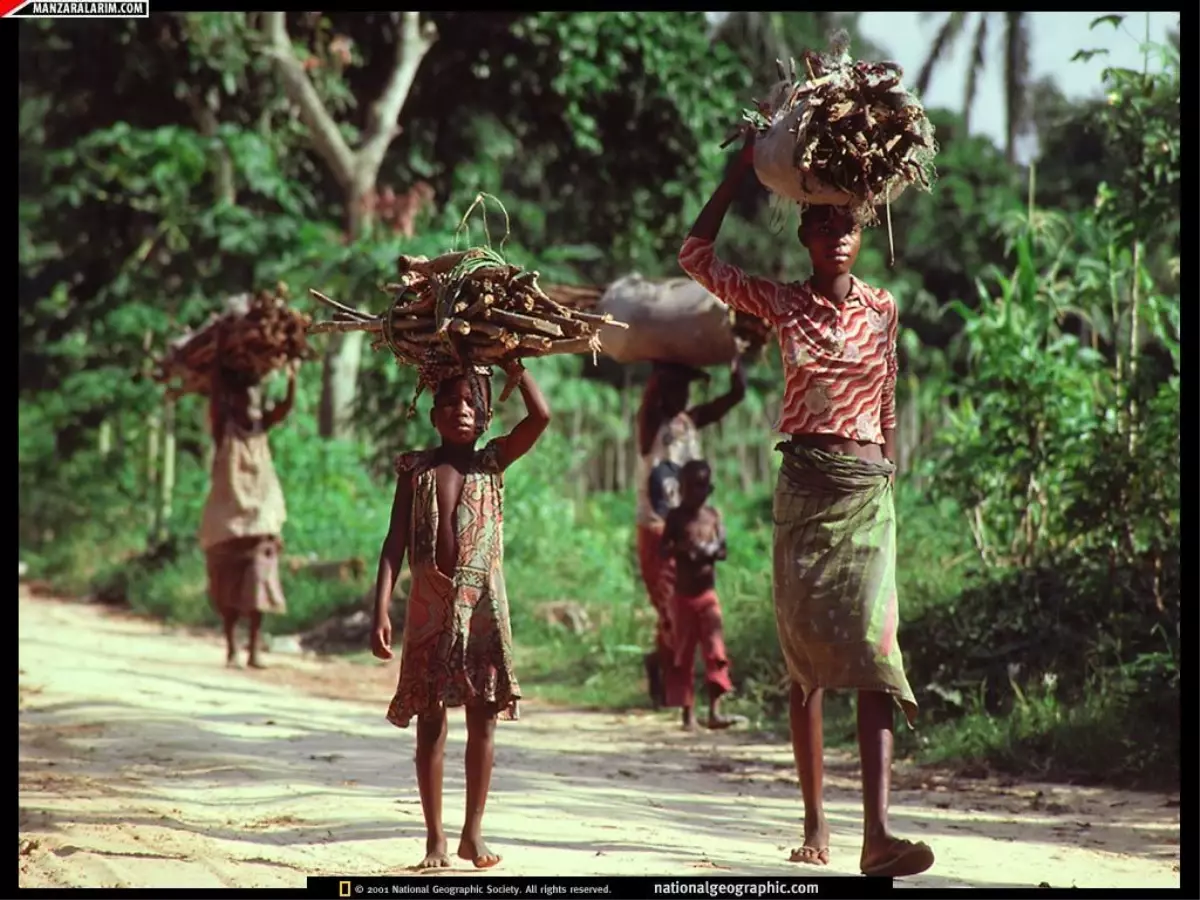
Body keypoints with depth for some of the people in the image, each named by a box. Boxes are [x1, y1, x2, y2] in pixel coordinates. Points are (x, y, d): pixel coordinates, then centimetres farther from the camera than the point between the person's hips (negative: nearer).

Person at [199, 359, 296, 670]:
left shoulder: (261, 427, 5)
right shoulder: (224, 428, -4)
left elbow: (286, 407, -9)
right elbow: (215, 394, -16)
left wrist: (291, 378, -23)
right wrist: (220, 357, -18)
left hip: (260, 519, 2)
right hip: (227, 519, -2)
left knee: (257, 585, -8)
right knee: (228, 590, 3)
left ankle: (255, 649, -5)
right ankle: (231, 650, 10)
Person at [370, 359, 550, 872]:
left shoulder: (492, 463, 5)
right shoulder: (416, 469, 3)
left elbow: (541, 416, -9)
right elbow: (396, 542, 0)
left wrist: (510, 362, -3)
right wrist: (382, 610, -8)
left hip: (482, 604, 1)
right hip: (430, 604, -1)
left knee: (483, 718, 2)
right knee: (430, 720, 2)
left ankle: (473, 832, 13)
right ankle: (435, 838, 8)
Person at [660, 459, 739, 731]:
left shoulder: (712, 516, 5)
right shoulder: (676, 517, -1)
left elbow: (722, 549, 5)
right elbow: (663, 549, -5)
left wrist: (711, 551, -17)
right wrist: (680, 549, -25)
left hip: (707, 593, 2)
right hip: (683, 594, -2)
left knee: (715, 651, -8)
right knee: (683, 655, 3)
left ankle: (714, 711, -11)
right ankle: (687, 713, 10)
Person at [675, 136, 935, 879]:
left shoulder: (882, 308, 6)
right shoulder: (783, 304, 5)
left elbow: (887, 403, 13)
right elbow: (696, 255, 4)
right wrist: (743, 170, 2)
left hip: (867, 488, -1)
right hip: (804, 483, 1)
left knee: (872, 647, -15)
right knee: (806, 656, 5)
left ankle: (877, 832, -24)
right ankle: (815, 824, 13)